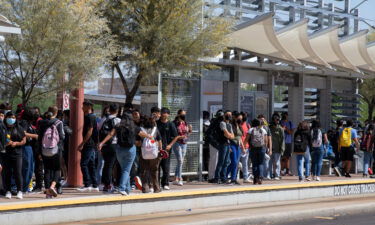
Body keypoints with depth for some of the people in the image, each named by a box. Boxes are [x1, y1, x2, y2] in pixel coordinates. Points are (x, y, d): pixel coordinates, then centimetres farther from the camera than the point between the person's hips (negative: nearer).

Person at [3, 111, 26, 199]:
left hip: (17, 153, 0)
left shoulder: (19, 128, 6)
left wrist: (16, 143, -9)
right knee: (7, 173, 3)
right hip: (6, 153, 1)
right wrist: (5, 143, -11)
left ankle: (19, 191, 0)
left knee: (18, 172, -5)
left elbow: (24, 141, 7)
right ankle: (8, 191, 10)